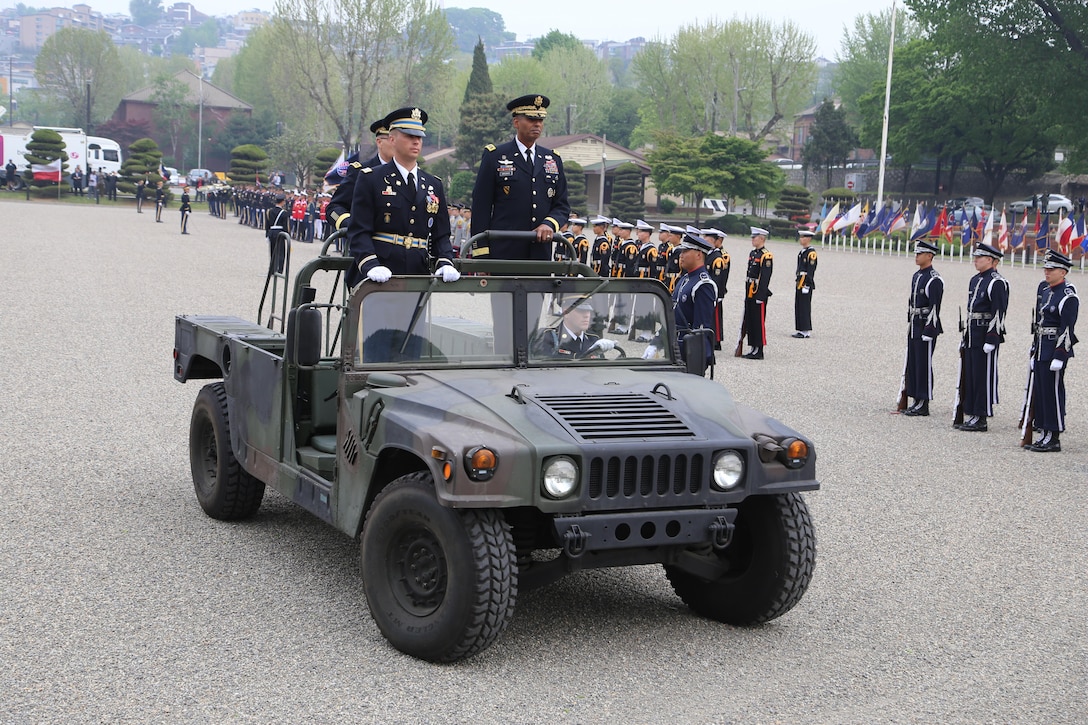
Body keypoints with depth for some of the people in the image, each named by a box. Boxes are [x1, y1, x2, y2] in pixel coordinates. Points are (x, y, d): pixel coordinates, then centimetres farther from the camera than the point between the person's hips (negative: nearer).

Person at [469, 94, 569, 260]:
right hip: (502, 253, -4)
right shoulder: (494, 156, 2)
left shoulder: (554, 160, 15)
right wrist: (481, 256, -8)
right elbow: (481, 207, -1)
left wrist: (550, 224, -9)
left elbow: (562, 206, 15)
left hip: (541, 254, 4)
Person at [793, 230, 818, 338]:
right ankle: (801, 330, 16)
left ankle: (806, 331, -2)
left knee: (805, 307, -6)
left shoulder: (811, 253, -12)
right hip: (800, 284, 9)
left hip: (806, 284, -9)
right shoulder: (802, 252, 16)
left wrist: (806, 285, -20)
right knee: (798, 307, 11)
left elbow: (810, 270, -17)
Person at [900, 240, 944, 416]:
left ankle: (923, 405, 0)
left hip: (926, 326, -9)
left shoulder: (934, 280, -14)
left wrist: (928, 331, -20)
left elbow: (935, 307, -17)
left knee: (924, 365, -5)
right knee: (913, 365, 11)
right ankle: (917, 401, 18)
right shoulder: (916, 276, 15)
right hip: (915, 327, 9)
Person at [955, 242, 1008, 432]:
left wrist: (991, 339, -20)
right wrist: (965, 335, 20)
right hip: (972, 336, 9)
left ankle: (981, 419, 2)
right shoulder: (975, 280, 16)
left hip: (986, 336, -9)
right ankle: (971, 415, 17)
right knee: (969, 376, 11)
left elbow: (999, 313, -16)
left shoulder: (997, 282, -12)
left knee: (983, 377, -3)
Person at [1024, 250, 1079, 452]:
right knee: (1039, 392, 11)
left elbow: (1067, 329, -17)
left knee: (1053, 392, -4)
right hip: (1041, 350, 9)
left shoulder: (1068, 296, -13)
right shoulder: (1043, 289, 13)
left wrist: (1059, 356, -20)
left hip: (1056, 350, -9)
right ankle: (1044, 434, 18)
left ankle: (1054, 438, 2)